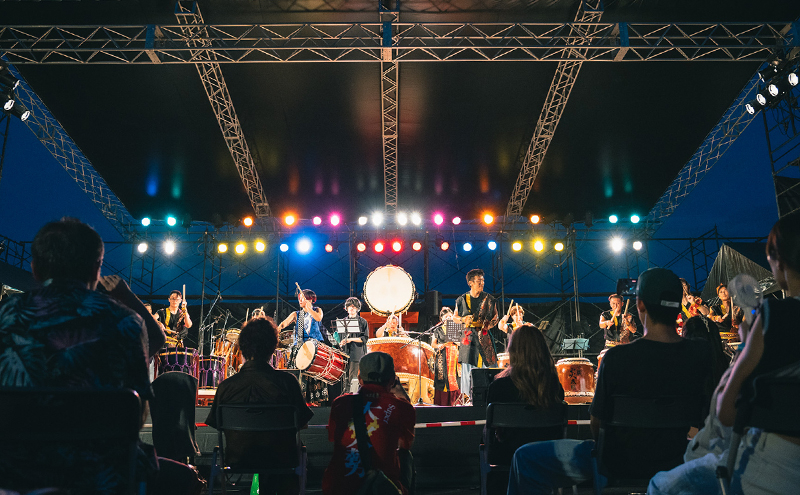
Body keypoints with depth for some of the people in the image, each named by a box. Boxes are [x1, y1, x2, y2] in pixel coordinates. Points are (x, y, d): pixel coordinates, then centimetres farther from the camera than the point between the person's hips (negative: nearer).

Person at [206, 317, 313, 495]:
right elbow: (302, 422, -9)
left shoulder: (226, 386, -16)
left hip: (237, 460, 2)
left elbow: (216, 424, -1)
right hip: (279, 459, -2)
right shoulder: (287, 381, -20)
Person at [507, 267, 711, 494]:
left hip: (623, 465, -5)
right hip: (675, 461, 6)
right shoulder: (702, 354, -12)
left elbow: (597, 423, -14)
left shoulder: (617, 357, -25)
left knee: (525, 457, 7)